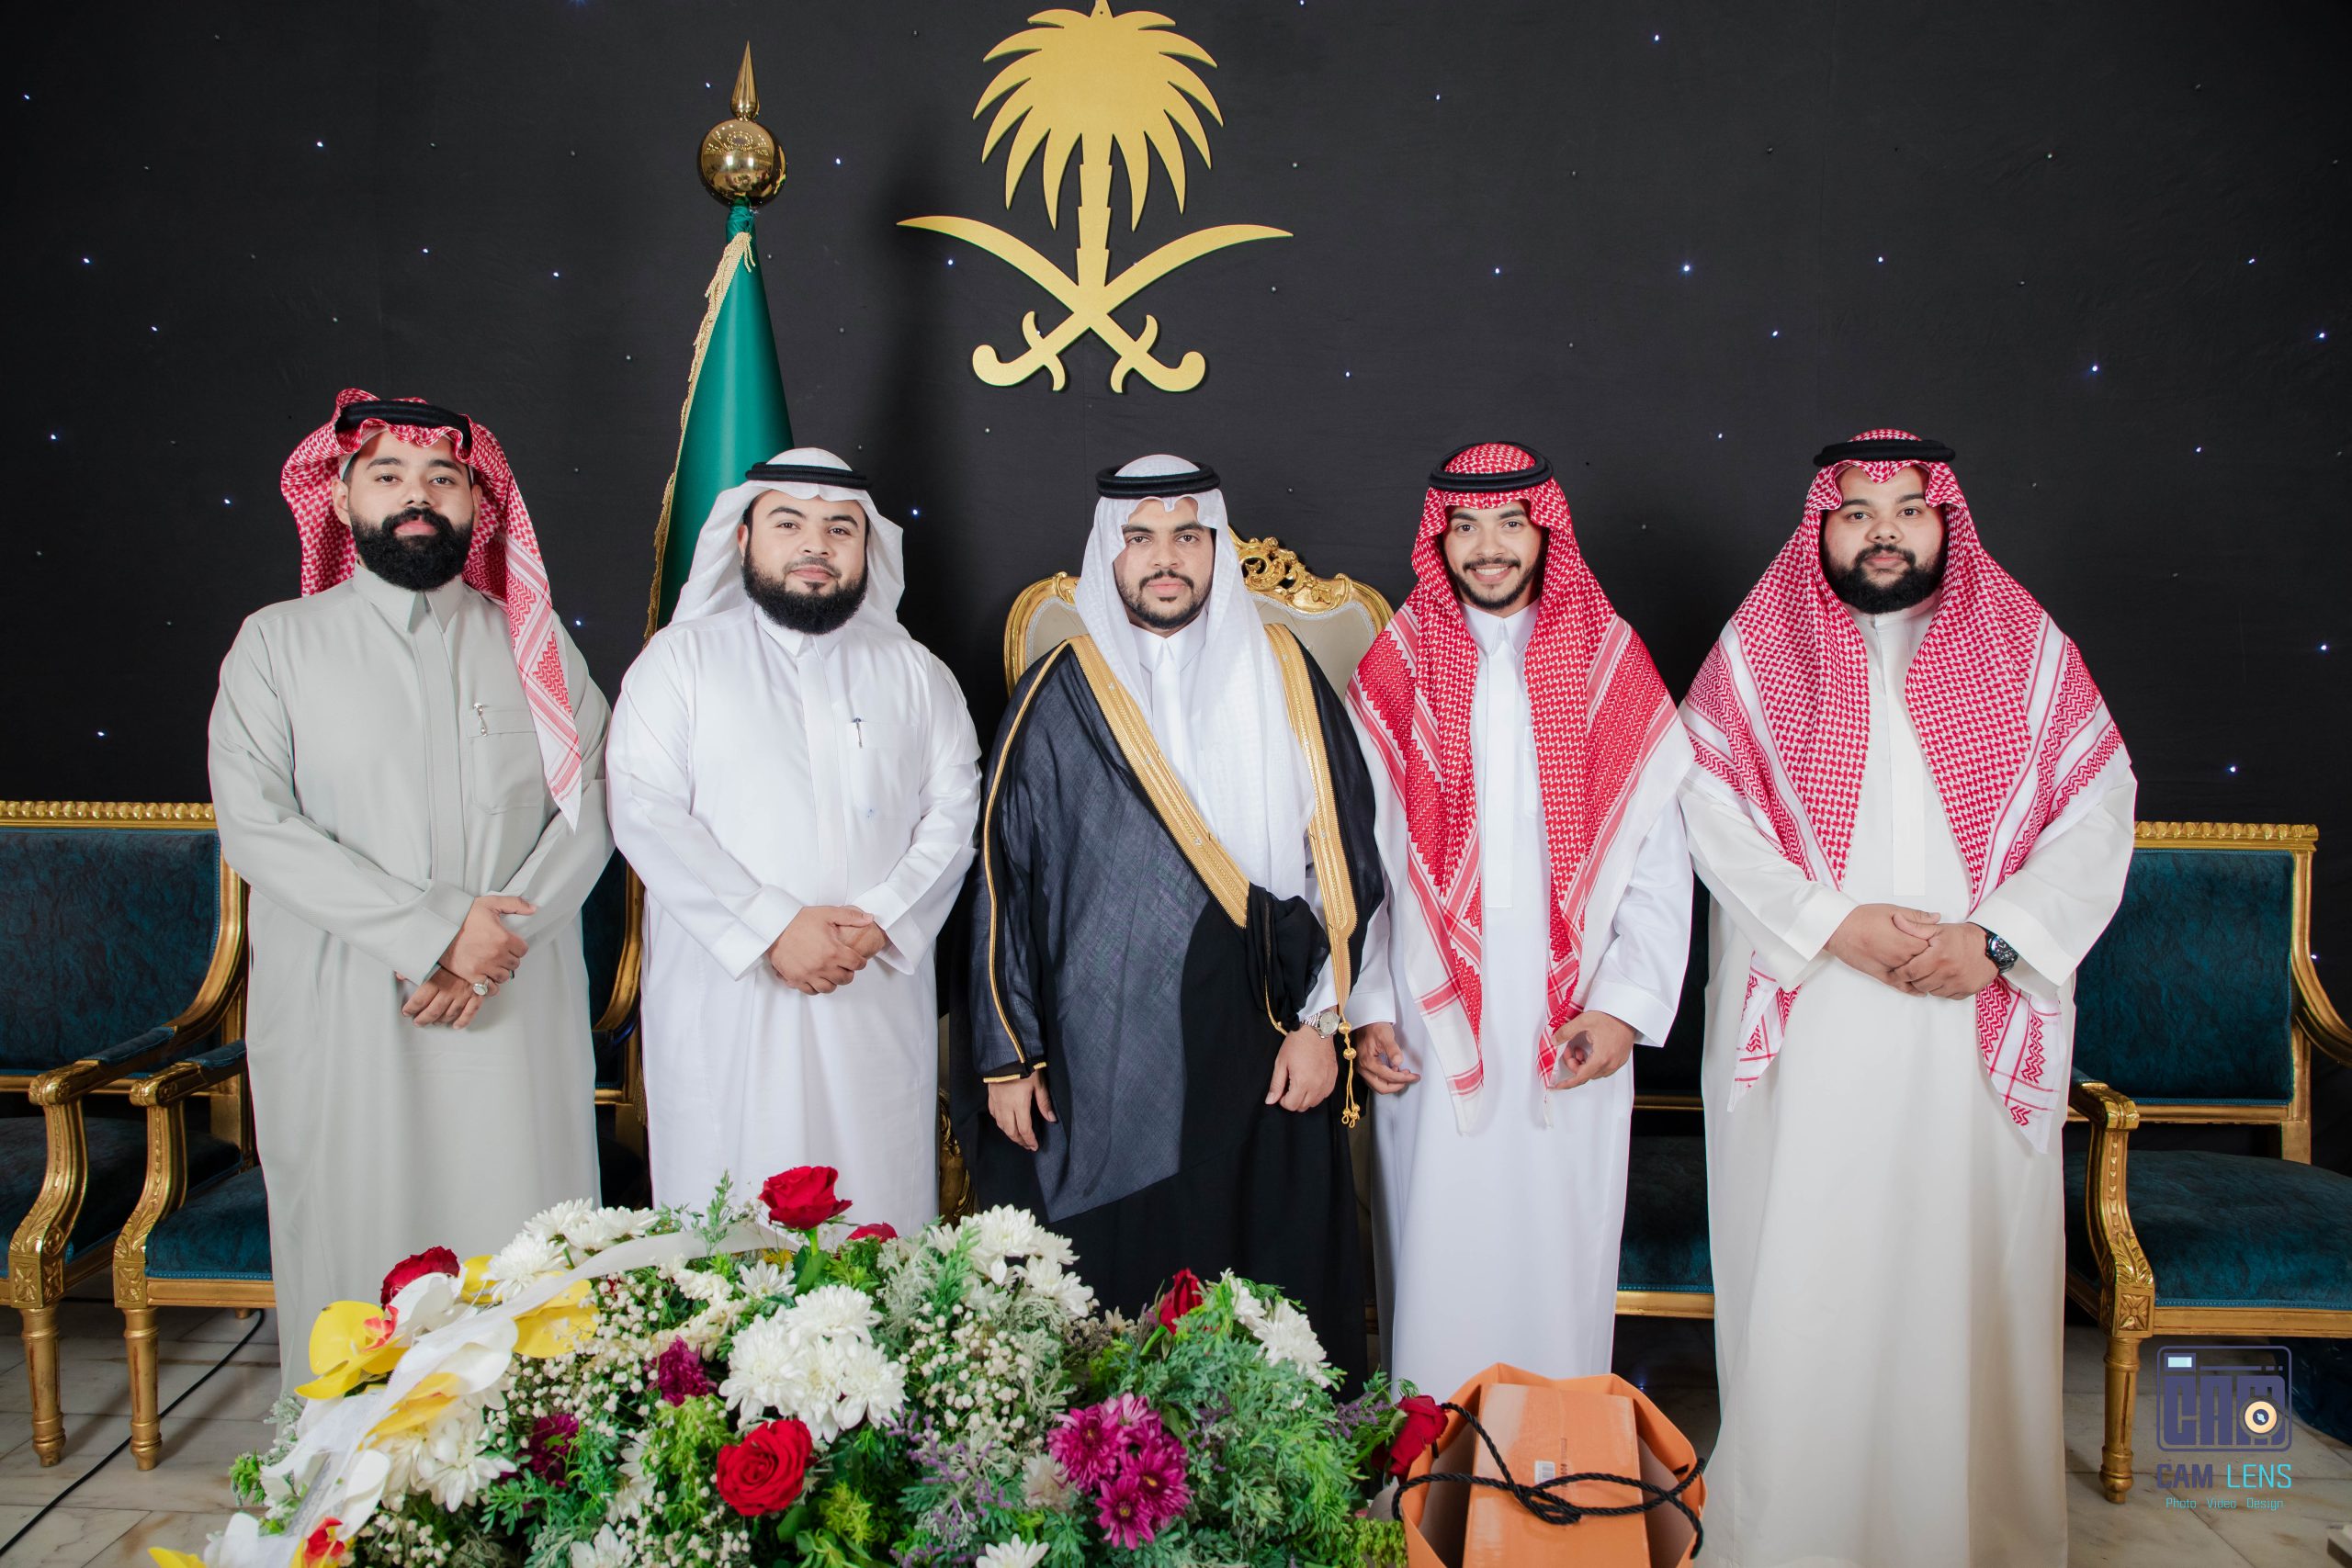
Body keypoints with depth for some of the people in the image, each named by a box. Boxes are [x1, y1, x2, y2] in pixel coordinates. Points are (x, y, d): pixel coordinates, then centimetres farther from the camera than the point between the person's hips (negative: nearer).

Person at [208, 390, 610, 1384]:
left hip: (519, 1010, 1)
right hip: (344, 1010, -1)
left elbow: (592, 806, 3)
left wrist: (498, 947, -12)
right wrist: (432, 928, -14)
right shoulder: (277, 643, 6)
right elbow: (254, 823, -5)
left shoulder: (533, 645, 10)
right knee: (359, 1241, 2)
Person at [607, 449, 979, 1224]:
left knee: (878, 1211, 3)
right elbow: (644, 810, -4)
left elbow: (954, 812, 6)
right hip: (723, 1002, -1)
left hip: (878, 1004, 2)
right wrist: (771, 927, -14)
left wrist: (882, 920, -11)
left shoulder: (913, 671, 13)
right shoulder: (680, 657, 6)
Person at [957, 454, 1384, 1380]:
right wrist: (1006, 1057, 1)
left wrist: (1321, 1022, -1)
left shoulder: (1283, 678, 6)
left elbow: (1342, 855, 5)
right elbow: (1001, 875, 4)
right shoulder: (1061, 698, 3)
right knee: (1109, 1309, 4)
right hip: (1102, 1068, 0)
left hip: (1262, 1062, 1)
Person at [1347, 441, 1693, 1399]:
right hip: (1432, 1029, 0)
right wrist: (1367, 1011, -1)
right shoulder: (1396, 671, 4)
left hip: (1574, 1040, 0)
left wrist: (1624, 1004, -6)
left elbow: (1659, 860, 3)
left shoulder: (1613, 665, 4)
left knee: (1561, 1258, 7)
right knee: (1436, 1259, 5)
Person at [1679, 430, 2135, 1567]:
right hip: (1807, 1033, -1)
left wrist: (1998, 938, -13)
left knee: (1971, 1266, 6)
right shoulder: (1757, 652, 5)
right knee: (1801, 1271, 3)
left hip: (1980, 1027, 1)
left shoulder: (2029, 649, 8)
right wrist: (1835, 923, -15)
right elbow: (1711, 810, -4)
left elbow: (2098, 811, 1)